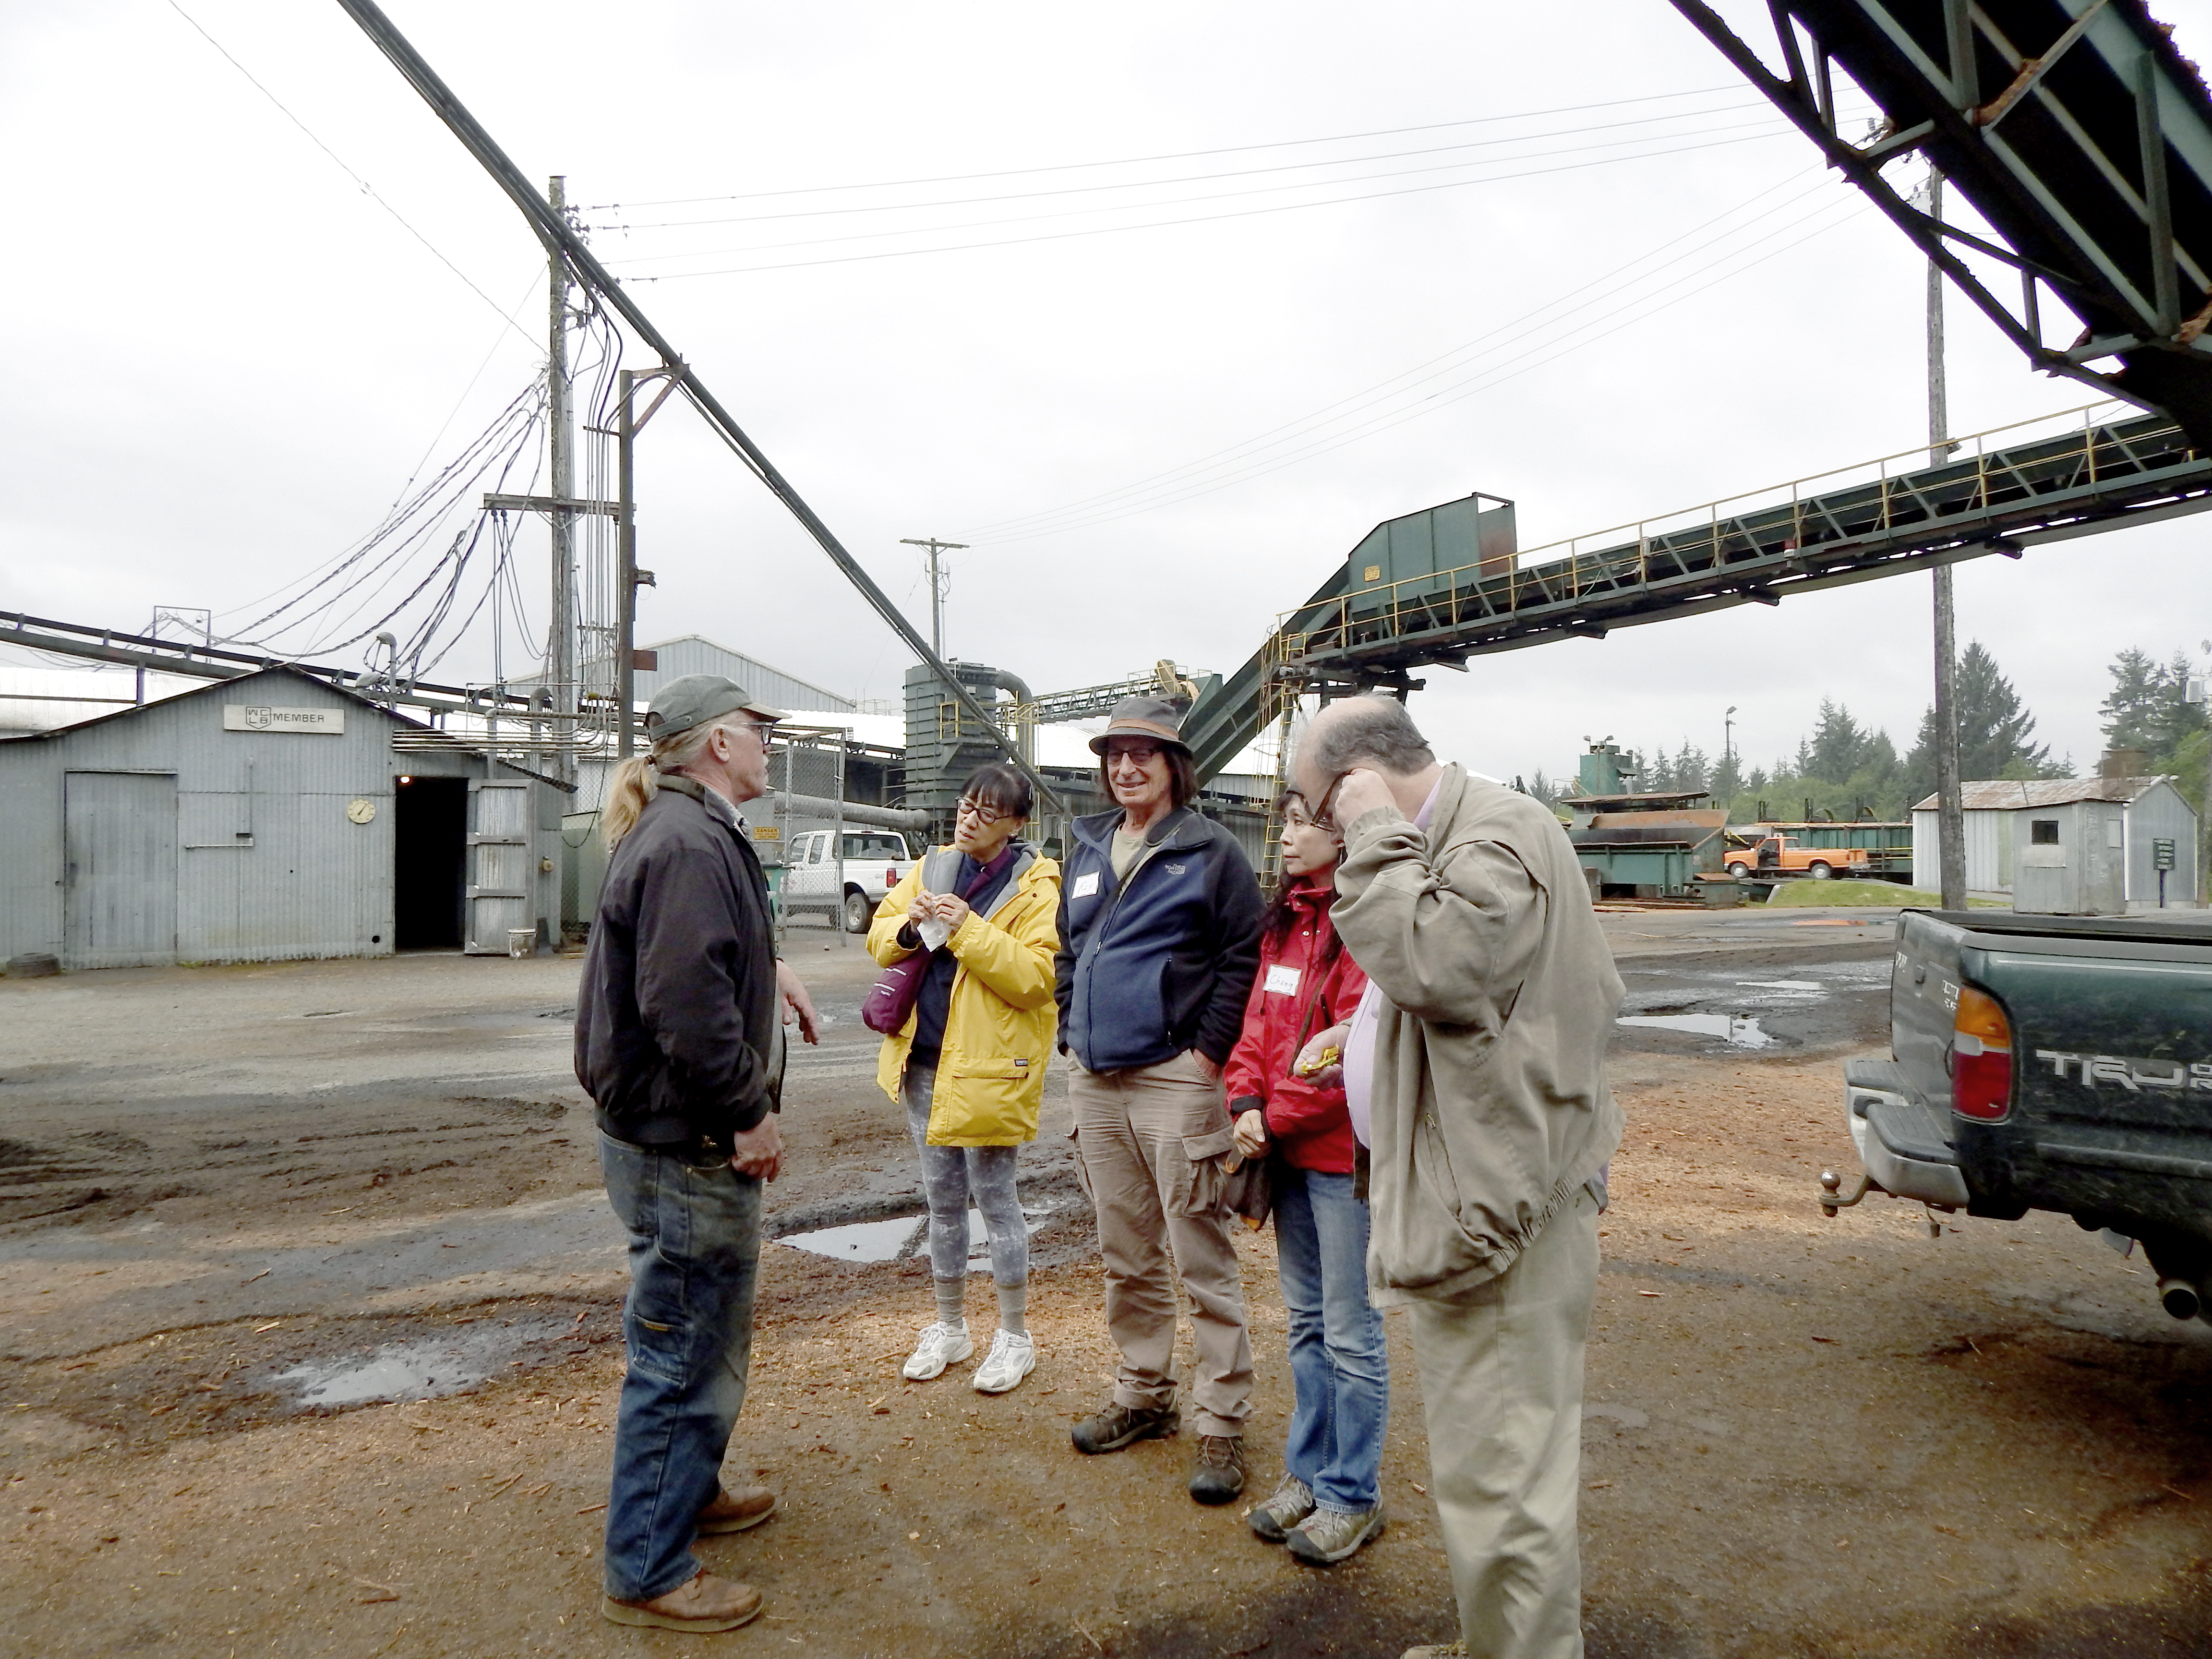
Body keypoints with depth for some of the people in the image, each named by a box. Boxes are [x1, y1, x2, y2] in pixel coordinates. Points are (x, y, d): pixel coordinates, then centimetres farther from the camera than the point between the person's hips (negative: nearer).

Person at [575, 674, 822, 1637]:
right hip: (684, 1148, -11)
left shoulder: (688, 830, 13)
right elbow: (686, 1000, -30)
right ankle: (648, 1572, 17)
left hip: (681, 1136, 11)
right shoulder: (690, 843, -22)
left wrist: (763, 970, 16)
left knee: (708, 1338, 25)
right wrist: (749, 1113, -22)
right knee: (685, 1354, 2)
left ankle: (689, 1490, 43)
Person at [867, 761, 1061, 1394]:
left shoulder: (1035, 887, -11)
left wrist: (965, 929, -26)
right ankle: (949, 1326, 32)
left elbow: (1034, 974, -21)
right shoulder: (932, 867, 9)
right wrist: (910, 927, -11)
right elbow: (879, 937, 11)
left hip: (987, 1065, -6)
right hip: (926, 1058, 6)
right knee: (942, 1197, 16)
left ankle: (1015, 1335, 21)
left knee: (993, 1196, 4)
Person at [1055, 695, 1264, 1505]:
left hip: (1176, 1078, -6)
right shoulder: (1087, 850, 14)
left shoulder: (1211, 850, -5)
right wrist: (1072, 1032, 11)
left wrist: (1209, 1051, -13)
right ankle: (1144, 1395, 32)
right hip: (1094, 1079, 6)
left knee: (1202, 1257, 0)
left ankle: (1221, 1422, 12)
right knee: (1125, 1256, 17)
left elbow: (1244, 955, -8)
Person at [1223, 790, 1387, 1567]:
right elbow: (1260, 1018, 11)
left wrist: (1277, 1116, -12)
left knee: (1350, 1331, 5)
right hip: (1287, 1151, 8)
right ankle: (1308, 1472, 33)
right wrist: (1247, 1101, -4)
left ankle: (1352, 1496, 21)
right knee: (1305, 1321, 19)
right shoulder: (1285, 921, 12)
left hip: (1344, 1152, -8)